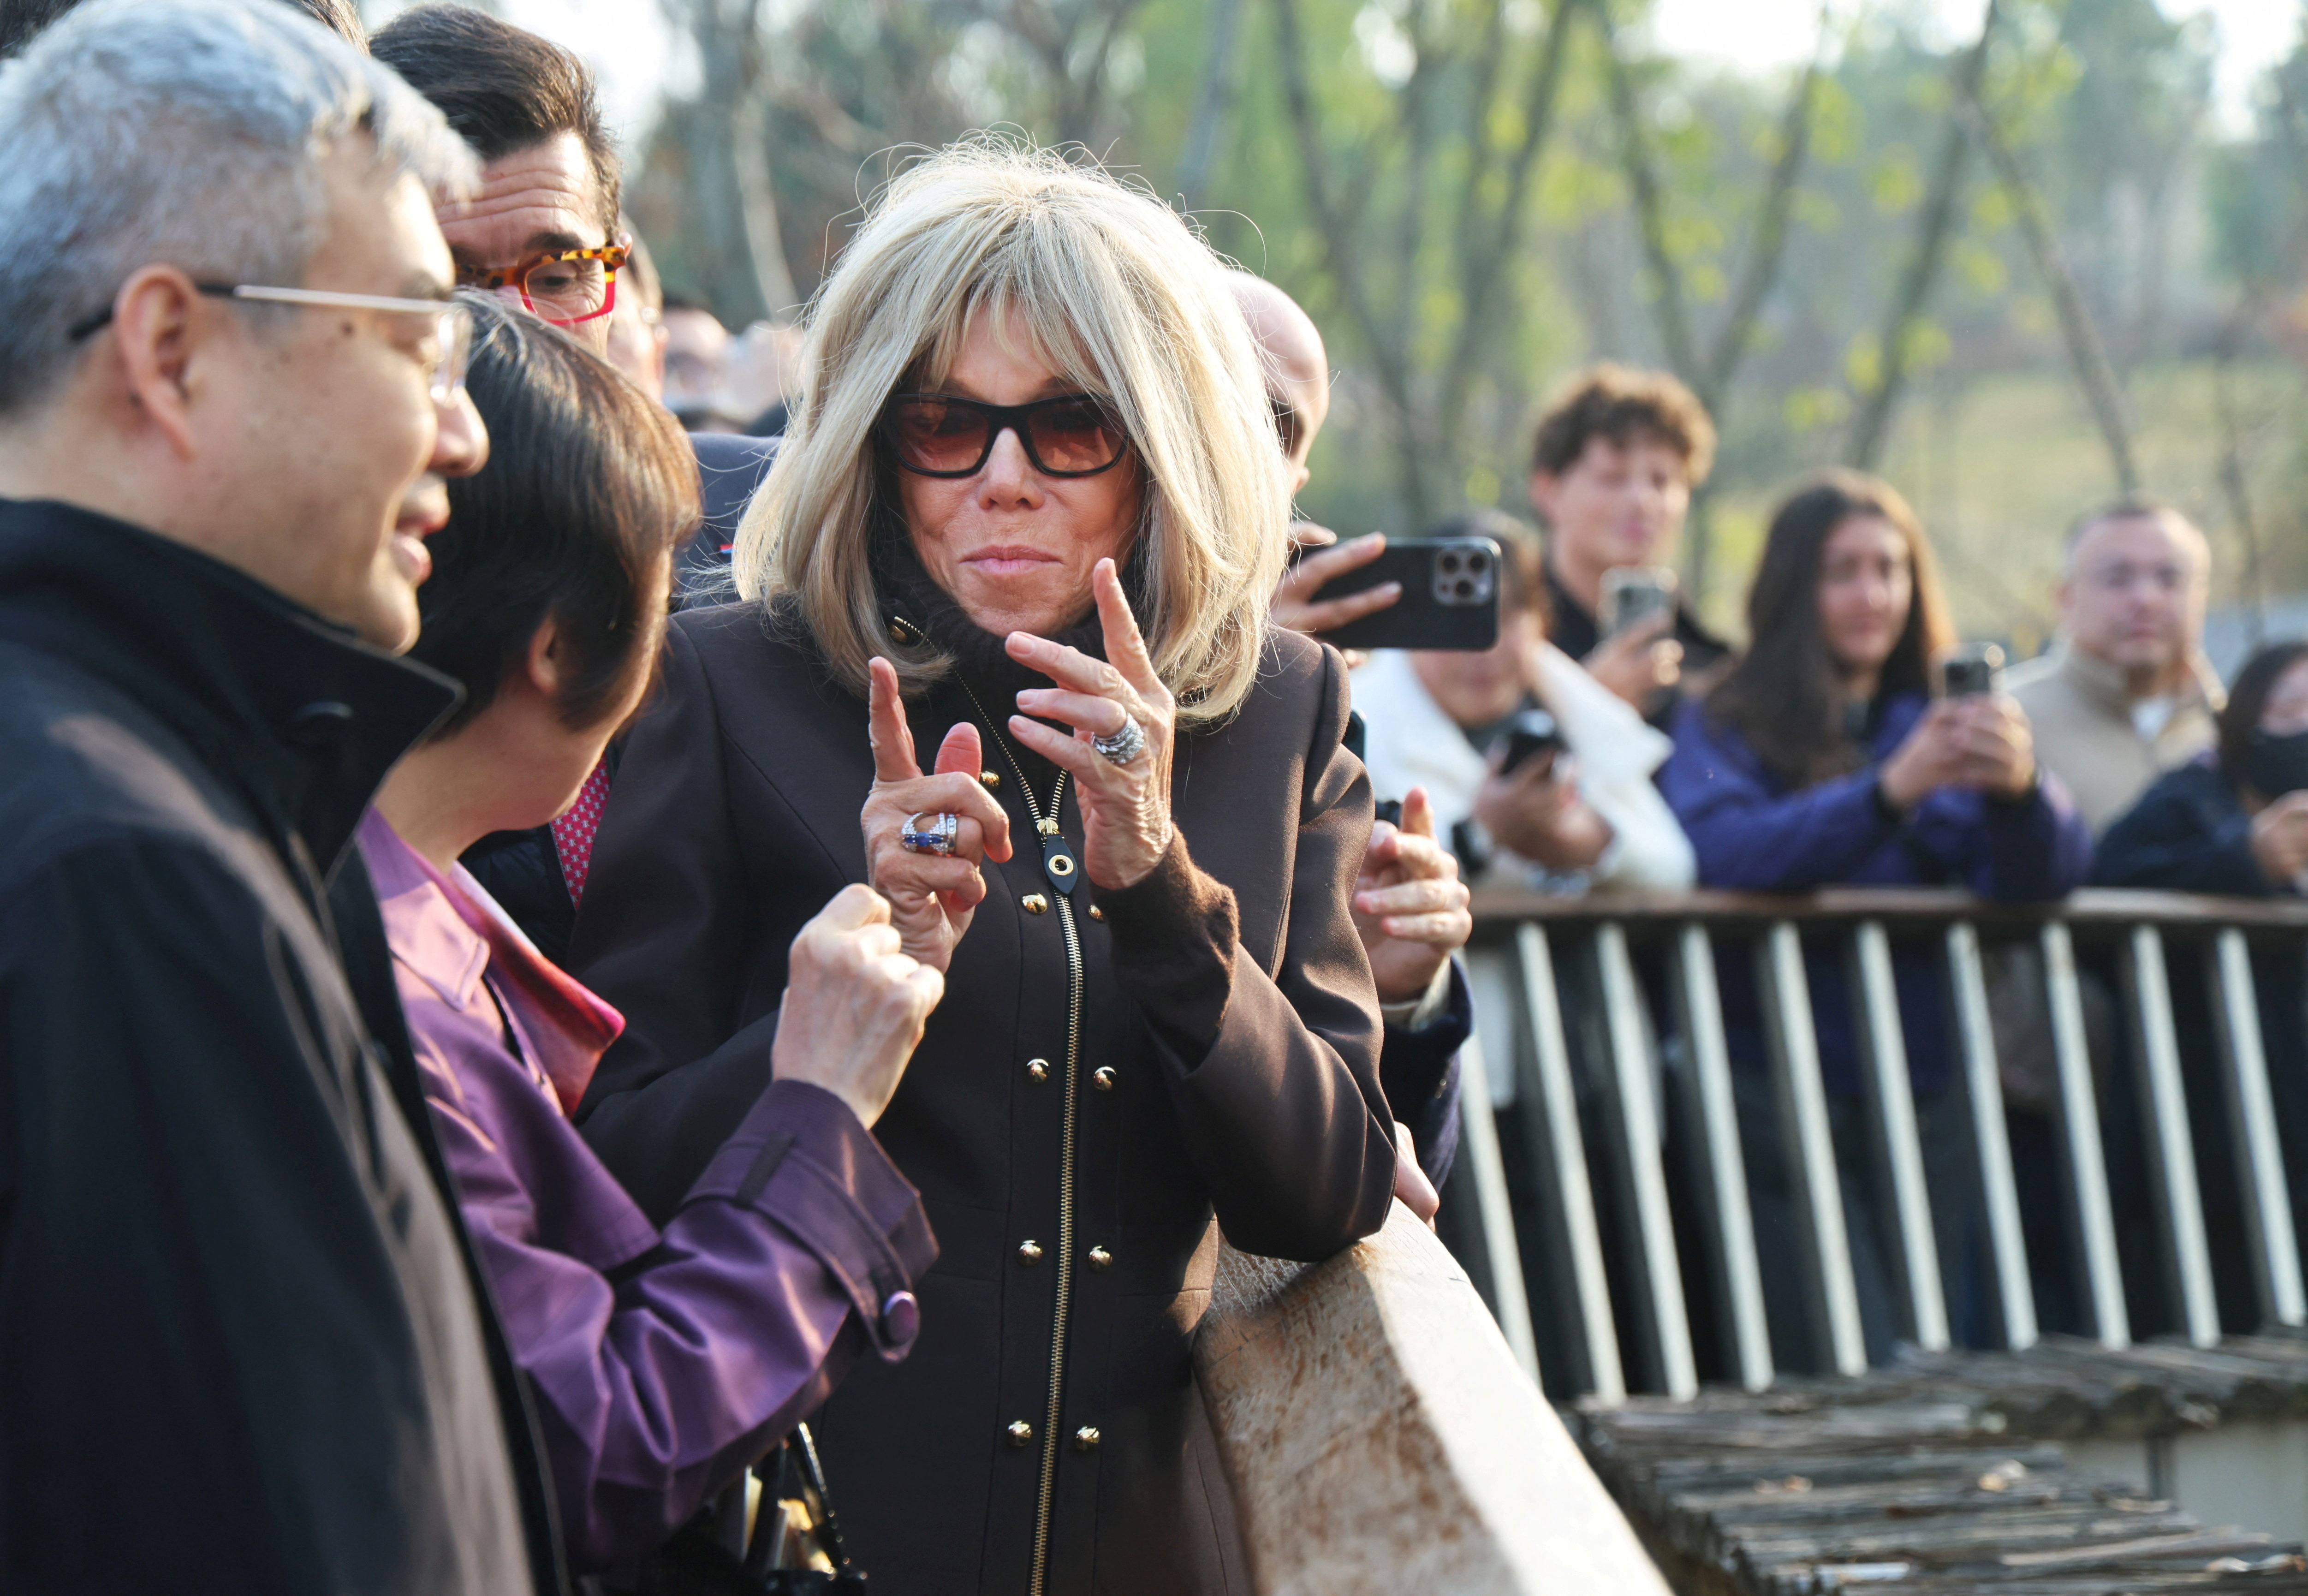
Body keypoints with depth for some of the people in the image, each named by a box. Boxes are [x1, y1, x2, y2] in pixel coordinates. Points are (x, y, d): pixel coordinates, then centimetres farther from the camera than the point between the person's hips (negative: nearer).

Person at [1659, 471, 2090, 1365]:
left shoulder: (1932, 726, 16)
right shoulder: (1722, 730, 4)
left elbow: (2046, 876, 1)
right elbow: (1721, 855, -17)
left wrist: (2019, 785, -22)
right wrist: (1888, 791, -29)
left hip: (1925, 1093, 4)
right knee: (1854, 1378, -15)